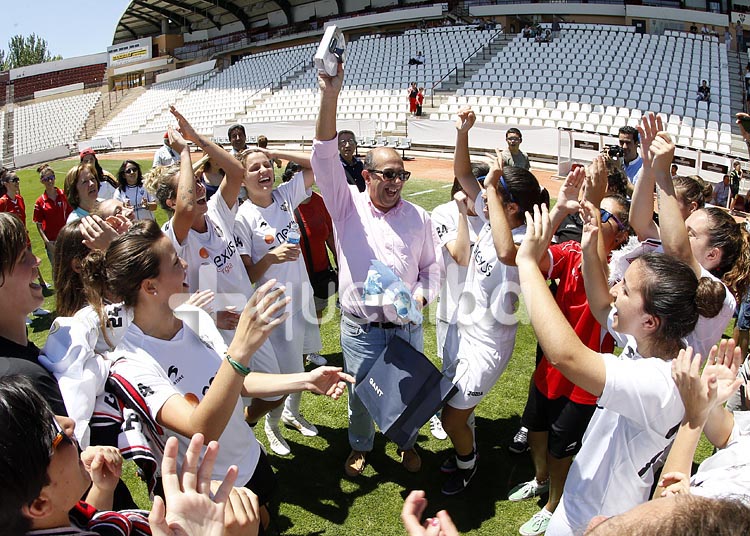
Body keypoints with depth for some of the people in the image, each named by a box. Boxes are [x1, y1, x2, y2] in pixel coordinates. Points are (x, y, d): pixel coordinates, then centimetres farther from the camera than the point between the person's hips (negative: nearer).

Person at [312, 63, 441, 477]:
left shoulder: (418, 217, 3)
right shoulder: (347, 206, -4)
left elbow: (431, 266, 10)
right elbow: (325, 159, -16)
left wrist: (422, 295, -12)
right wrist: (329, 97, -27)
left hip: (406, 327, 2)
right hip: (360, 330, -1)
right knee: (360, 393, 14)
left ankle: (407, 442, 44)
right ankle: (360, 446, 42)